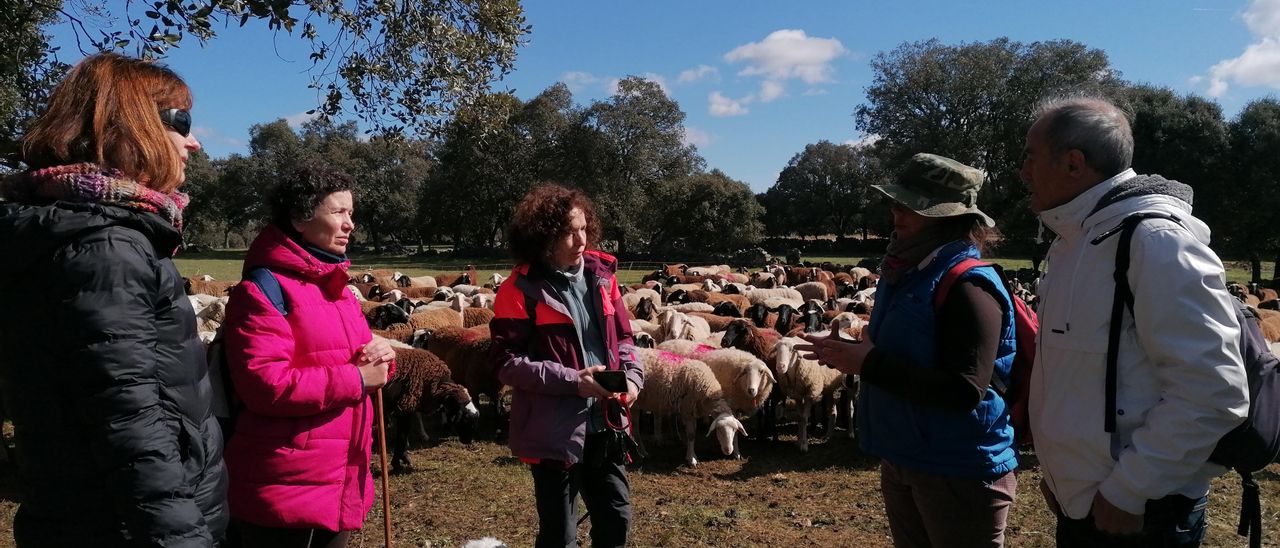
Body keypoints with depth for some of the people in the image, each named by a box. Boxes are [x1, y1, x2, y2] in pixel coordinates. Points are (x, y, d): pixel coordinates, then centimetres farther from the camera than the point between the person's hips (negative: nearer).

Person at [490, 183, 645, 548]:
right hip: (555, 433, -5)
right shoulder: (520, 289, -12)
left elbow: (622, 337, 13)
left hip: (606, 426, 5)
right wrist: (571, 381, -22)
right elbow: (507, 363, -15)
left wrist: (632, 376, -6)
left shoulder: (600, 275, 4)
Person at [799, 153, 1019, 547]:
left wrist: (870, 363, -27)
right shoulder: (904, 274, 5)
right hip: (901, 459, 9)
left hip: (959, 469, -9)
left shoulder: (968, 285, -22)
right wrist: (851, 353, 0)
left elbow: (965, 390, -30)